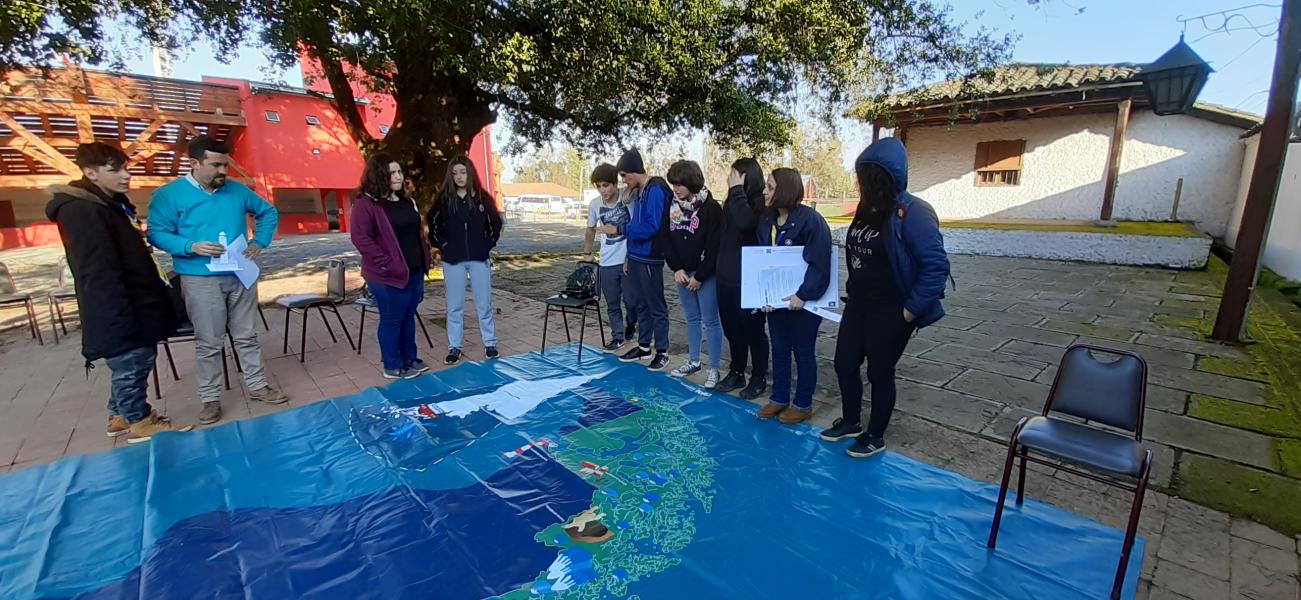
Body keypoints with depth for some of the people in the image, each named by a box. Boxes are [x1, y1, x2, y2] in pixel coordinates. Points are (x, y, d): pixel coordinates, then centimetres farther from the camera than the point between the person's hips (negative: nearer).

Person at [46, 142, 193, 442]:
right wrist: (120, 321, -25)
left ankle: (121, 415, 33)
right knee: (132, 364, 2)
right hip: (120, 314, -10)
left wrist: (158, 289, 21)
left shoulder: (112, 203, 13)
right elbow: (98, 274, -24)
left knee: (132, 363, 19)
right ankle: (139, 421, 16)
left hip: (135, 306, 10)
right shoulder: (82, 211, -19)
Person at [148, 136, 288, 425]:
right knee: (209, 343, 3)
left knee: (247, 336, 12)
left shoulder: (237, 190, 7)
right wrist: (191, 247, -23)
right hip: (200, 280, -3)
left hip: (241, 276, 4)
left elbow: (268, 212, 19)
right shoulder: (169, 194, -4)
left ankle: (258, 386, 23)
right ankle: (210, 399, 16)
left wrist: (259, 242, 5)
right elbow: (157, 233, -6)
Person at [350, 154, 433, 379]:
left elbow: (419, 232, 21)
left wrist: (425, 258, 11)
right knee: (392, 320, 3)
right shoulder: (365, 204, -11)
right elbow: (361, 238, -17)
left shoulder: (407, 201, 14)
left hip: (415, 271, 8)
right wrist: (387, 264, -20)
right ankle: (393, 366, 16)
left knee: (409, 316, 16)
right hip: (389, 275, -7)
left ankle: (410, 358, 29)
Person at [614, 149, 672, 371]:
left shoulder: (656, 190, -15)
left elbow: (650, 227, -22)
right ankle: (644, 347, 29)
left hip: (649, 259, -9)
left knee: (656, 306, 2)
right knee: (640, 304, 16)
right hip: (636, 257, 9)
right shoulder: (639, 192, 13)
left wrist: (620, 230, -14)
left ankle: (662, 351, 14)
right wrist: (629, 257, 16)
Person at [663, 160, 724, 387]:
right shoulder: (672, 207, 4)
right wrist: (676, 268, -6)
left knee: (710, 320, 1)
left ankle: (714, 368, 12)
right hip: (682, 272, 6)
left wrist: (699, 276, -15)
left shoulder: (711, 207, -14)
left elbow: (714, 246, -16)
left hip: (706, 274, -6)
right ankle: (693, 361, 30)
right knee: (692, 318, 17)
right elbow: (667, 239, 5)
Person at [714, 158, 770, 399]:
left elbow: (744, 222, -35)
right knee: (732, 329, 17)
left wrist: (737, 189, -24)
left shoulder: (759, 204, -14)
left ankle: (759, 378, 24)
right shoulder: (731, 202, 7)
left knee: (753, 330, 7)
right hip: (727, 278, 7)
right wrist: (720, 266, 12)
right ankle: (737, 373, 33)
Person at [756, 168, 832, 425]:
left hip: (803, 301, -6)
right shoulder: (767, 222, 4)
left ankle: (803, 404, 24)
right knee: (779, 349, 15)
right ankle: (779, 398, 31)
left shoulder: (811, 220, -17)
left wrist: (803, 295, -23)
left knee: (803, 351, 8)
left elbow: (820, 264, -20)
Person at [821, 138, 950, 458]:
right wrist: (853, 293, 11)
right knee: (844, 364, 13)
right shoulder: (867, 210, 6)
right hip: (858, 305, 8)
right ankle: (850, 422, 36)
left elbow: (936, 266, -21)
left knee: (879, 372, 7)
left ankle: (875, 435, 29)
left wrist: (910, 311, -18)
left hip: (890, 312, -7)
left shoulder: (912, 213, -19)